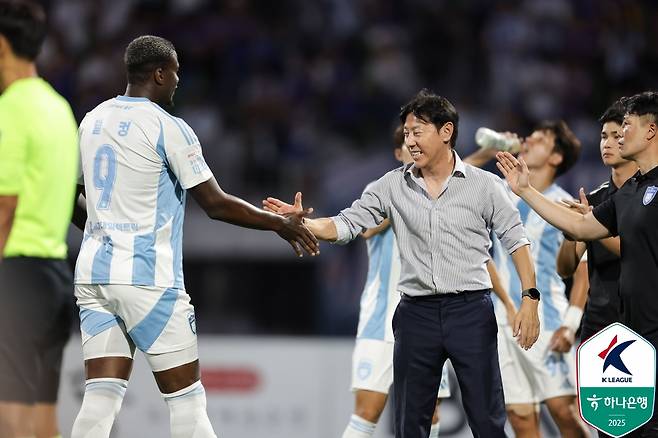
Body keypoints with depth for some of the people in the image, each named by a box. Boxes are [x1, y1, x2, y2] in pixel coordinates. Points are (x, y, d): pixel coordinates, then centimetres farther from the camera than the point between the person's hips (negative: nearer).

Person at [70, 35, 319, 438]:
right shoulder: (168, 128, -9)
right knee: (186, 400, 2)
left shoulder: (93, 120, 11)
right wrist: (281, 224, 3)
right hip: (148, 278, -6)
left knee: (101, 399, 1)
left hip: (93, 273, 6)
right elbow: (216, 204, -9)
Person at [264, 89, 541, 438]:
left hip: (470, 310, -2)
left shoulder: (483, 185, 0)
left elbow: (515, 240, 1)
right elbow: (347, 224, -1)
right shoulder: (393, 186, 5)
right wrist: (303, 223, -19)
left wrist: (529, 299, -8)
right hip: (416, 314, 3)